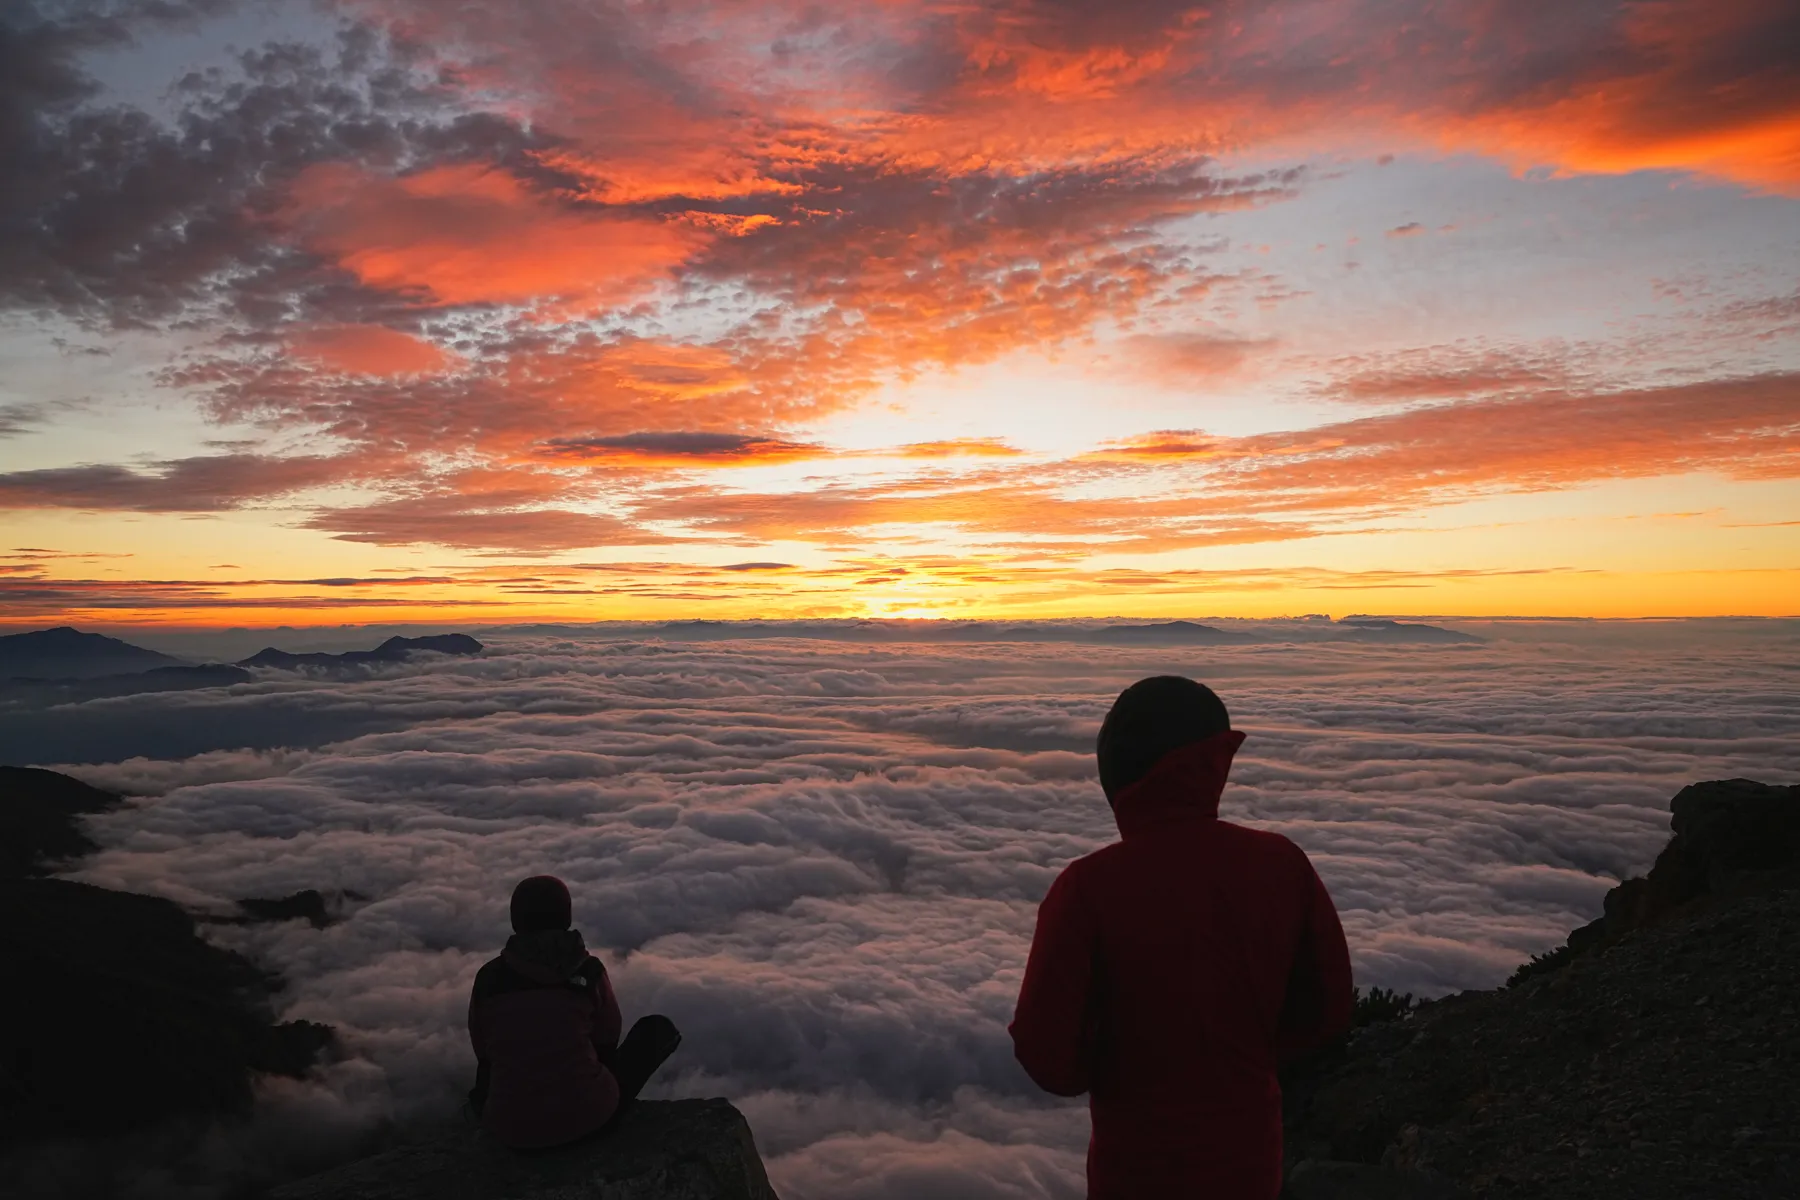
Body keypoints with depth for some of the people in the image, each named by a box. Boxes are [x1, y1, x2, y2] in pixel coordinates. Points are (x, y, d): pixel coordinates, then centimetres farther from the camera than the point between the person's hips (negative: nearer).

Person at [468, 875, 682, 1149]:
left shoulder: (489, 977, -4)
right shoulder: (588, 970, -7)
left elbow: (482, 1048, 10)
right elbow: (608, 1036, 7)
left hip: (510, 1127, 3)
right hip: (589, 1112, -3)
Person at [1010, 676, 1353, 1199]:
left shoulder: (1090, 886, -25)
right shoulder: (1281, 864, -13)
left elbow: (1047, 1053, -20)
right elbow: (1326, 1009, -1)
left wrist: (1106, 1068, 1)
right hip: (1251, 1154, 3)